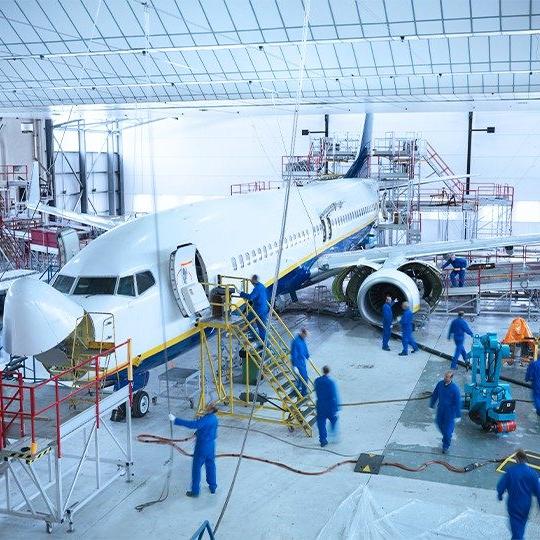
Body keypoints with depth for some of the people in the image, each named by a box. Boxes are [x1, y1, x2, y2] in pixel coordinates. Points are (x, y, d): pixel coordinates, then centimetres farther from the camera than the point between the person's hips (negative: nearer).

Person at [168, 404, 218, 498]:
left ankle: (195, 491, 17)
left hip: (202, 447, -8)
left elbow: (192, 424, -37)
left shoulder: (206, 419, -28)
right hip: (211, 446, 8)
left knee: (196, 469, 7)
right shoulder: (214, 419, -1)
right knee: (210, 466, 21)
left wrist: (175, 420, -38)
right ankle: (213, 487, 33)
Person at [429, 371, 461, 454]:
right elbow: (435, 395, 5)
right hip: (440, 409, 5)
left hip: (450, 411, -5)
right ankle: (445, 437, 49)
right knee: (439, 423, 20)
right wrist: (432, 405, 15)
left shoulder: (454, 388, -24)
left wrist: (458, 415, -12)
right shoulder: (440, 384, -10)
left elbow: (458, 402, -16)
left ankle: (446, 446, 23)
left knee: (448, 429, 4)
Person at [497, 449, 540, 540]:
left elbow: (501, 485, -13)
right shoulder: (532, 473, -13)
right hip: (526, 505, 3)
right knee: (522, 522, 27)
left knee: (516, 526, 8)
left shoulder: (510, 471, -19)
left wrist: (500, 495, 8)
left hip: (513, 504, -3)